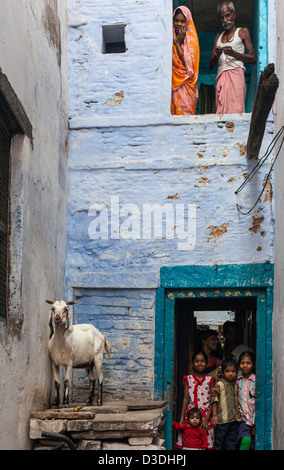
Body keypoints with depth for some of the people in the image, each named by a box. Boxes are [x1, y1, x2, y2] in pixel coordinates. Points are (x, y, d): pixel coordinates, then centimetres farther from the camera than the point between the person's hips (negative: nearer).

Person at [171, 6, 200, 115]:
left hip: (185, 85, -3)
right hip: (173, 84, 3)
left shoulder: (191, 39, 2)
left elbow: (188, 63, -10)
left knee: (185, 113, -9)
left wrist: (178, 43, -9)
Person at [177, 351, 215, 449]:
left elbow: (212, 402, 0)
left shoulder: (210, 380, 4)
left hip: (206, 414, -1)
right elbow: (185, 399, 4)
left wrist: (206, 419, -11)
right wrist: (182, 419, -3)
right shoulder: (188, 379, 7)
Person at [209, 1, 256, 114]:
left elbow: (253, 58, 3)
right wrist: (216, 55, -2)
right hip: (220, 78, 4)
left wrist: (233, 53, -11)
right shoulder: (218, 36, 25)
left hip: (236, 74, -4)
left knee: (235, 111, -18)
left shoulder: (243, 32, 12)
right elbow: (211, 65, 21)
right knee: (221, 111, -10)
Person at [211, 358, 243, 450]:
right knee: (219, 441, 1)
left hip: (234, 418, 6)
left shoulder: (235, 385, 12)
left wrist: (238, 413, 16)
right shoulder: (219, 385, -5)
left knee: (231, 442, 9)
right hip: (222, 418, -6)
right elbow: (214, 400, -8)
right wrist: (214, 415, -12)